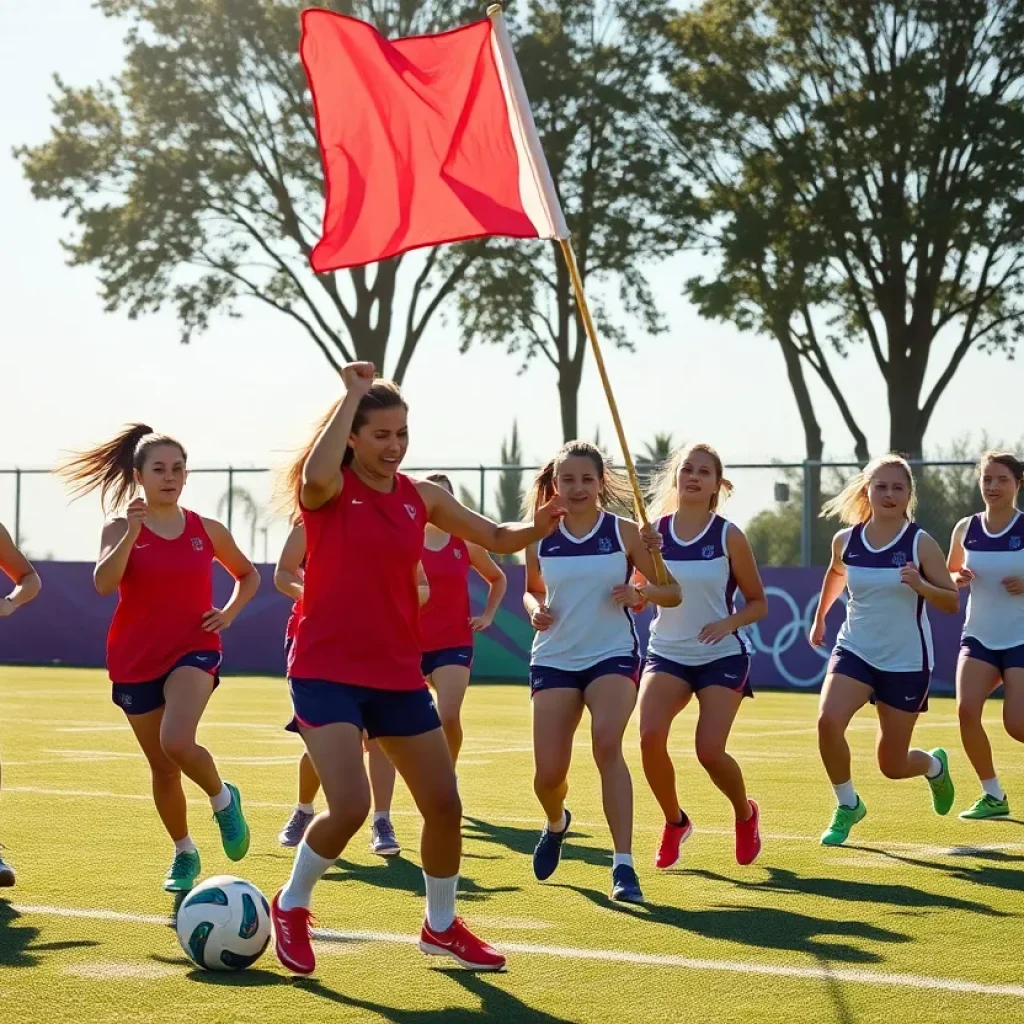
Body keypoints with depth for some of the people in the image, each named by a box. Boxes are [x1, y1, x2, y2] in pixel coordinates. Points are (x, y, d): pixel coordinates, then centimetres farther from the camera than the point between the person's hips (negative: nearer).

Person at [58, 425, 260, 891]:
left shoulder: (208, 531, 2)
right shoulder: (121, 528, -3)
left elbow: (249, 575, 19)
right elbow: (103, 583, -22)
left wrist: (230, 612, 1)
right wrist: (132, 531, -30)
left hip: (193, 651, -1)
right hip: (135, 660, 1)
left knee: (177, 742, -28)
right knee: (162, 769, 9)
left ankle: (223, 798, 1)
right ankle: (184, 853, 30)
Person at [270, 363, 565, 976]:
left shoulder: (421, 496, 6)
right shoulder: (329, 491, -9)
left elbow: (497, 539, 10)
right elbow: (315, 476, -34)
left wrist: (537, 528, -12)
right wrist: (353, 394, -25)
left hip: (398, 676, 6)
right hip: (327, 673, -6)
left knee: (445, 806, 8)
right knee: (351, 807, -19)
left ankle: (441, 926, 31)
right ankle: (291, 907, 9)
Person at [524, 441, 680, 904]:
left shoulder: (625, 532, -3)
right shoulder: (540, 538, 2)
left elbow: (672, 591, 1)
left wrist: (640, 593, -20)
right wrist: (534, 609, -5)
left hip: (613, 656, -2)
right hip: (554, 658, 2)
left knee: (606, 743, -28)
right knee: (548, 773, -2)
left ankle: (623, 866, -24)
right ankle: (557, 823, 37)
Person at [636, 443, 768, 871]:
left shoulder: (729, 537, -6)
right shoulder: (654, 531, -1)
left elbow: (758, 602, 1)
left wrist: (730, 622, -18)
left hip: (721, 657, -2)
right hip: (667, 654, 2)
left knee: (709, 752, -13)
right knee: (650, 737, -20)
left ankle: (745, 814, 21)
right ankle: (674, 821, 7)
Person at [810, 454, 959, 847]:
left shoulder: (920, 543, -11)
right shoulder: (845, 540, -2)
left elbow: (952, 601, -8)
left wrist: (921, 586, -27)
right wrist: (819, 618, 30)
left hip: (907, 662, -2)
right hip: (854, 651, 2)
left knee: (892, 766, 4)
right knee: (828, 721, -26)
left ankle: (934, 766, 42)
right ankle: (848, 806, -2)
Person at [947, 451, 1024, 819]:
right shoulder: (966, 529, 3)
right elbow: (948, 575, 18)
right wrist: (957, 579, -5)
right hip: (979, 637, 4)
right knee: (967, 709, -16)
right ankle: (993, 796, 1)